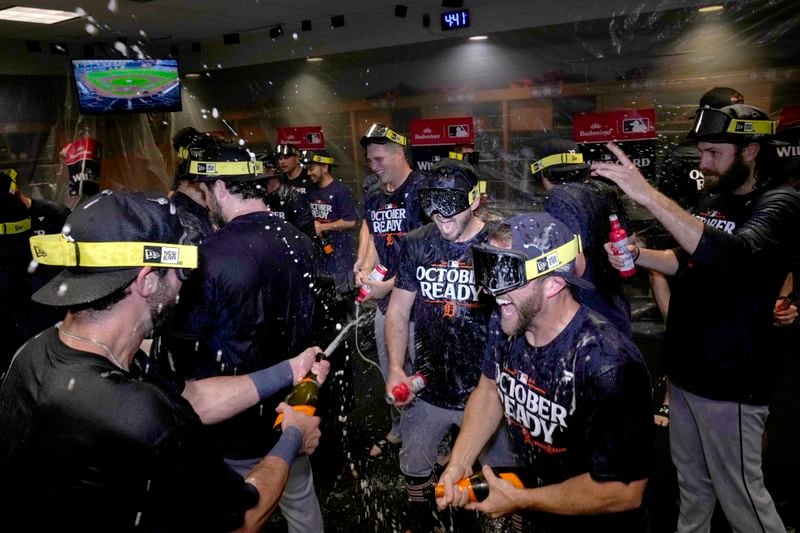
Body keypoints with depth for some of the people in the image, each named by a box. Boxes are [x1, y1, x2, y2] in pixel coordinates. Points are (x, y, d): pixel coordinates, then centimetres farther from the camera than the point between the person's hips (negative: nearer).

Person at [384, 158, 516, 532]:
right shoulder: (416, 245, -2)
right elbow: (398, 311, 3)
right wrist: (396, 369, -9)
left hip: (488, 390, -3)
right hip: (428, 388, 3)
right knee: (414, 469, 21)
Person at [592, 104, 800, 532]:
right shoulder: (713, 201, 9)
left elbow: (731, 256, -35)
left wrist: (649, 195, -39)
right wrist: (637, 255, 0)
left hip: (729, 379, -7)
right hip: (685, 369, 7)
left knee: (740, 497, 5)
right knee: (691, 484, 20)